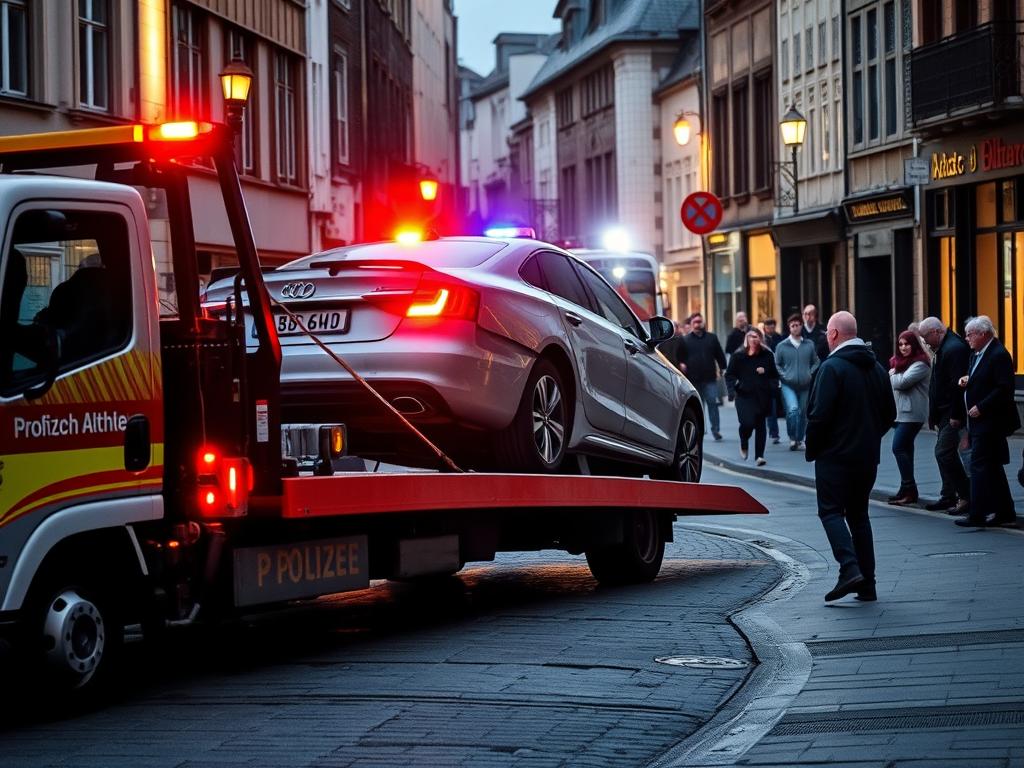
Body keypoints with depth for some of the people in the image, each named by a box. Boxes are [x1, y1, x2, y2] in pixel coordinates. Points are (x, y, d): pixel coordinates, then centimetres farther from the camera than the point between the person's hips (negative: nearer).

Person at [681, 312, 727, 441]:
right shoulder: (685, 340, 6)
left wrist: (723, 370, 7)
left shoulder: (712, 338, 11)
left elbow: (720, 356, 12)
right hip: (694, 379, 0)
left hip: (710, 378, 0)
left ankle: (716, 429, -4)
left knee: (712, 403, -7)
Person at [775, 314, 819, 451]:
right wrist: (784, 376, -7)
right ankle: (792, 437, -7)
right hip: (788, 385, -3)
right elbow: (777, 365, 6)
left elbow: (816, 362, 14)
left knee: (803, 413, 9)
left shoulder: (809, 345, 3)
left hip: (805, 385, 3)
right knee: (793, 409, -21)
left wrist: (811, 373, 0)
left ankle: (799, 439, 24)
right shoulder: (782, 346, -2)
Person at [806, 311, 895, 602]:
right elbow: (889, 413, 16)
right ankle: (867, 584, 10)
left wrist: (811, 450, -5)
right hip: (868, 456, 7)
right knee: (858, 514, 13)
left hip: (836, 455, -7)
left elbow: (819, 414, -18)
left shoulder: (832, 367, -13)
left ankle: (850, 568, -20)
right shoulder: (876, 368, 11)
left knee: (830, 511, -1)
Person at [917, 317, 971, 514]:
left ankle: (966, 496, -7)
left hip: (952, 414, -11)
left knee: (944, 453, -12)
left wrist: (956, 415, -23)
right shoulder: (943, 348, 17)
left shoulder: (954, 349, -17)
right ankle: (949, 496, 21)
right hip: (944, 413, 11)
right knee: (944, 453, 14)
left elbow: (958, 385, -23)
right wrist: (933, 415, 18)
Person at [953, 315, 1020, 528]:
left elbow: (1004, 389, -21)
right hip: (980, 422, 10)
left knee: (980, 466, -9)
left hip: (989, 421, -10)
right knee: (992, 468, 13)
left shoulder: (999, 355, -16)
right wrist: (967, 381, 3)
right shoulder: (977, 354, 14)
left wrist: (981, 408, -21)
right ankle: (1005, 513, 18)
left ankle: (977, 515, -7)